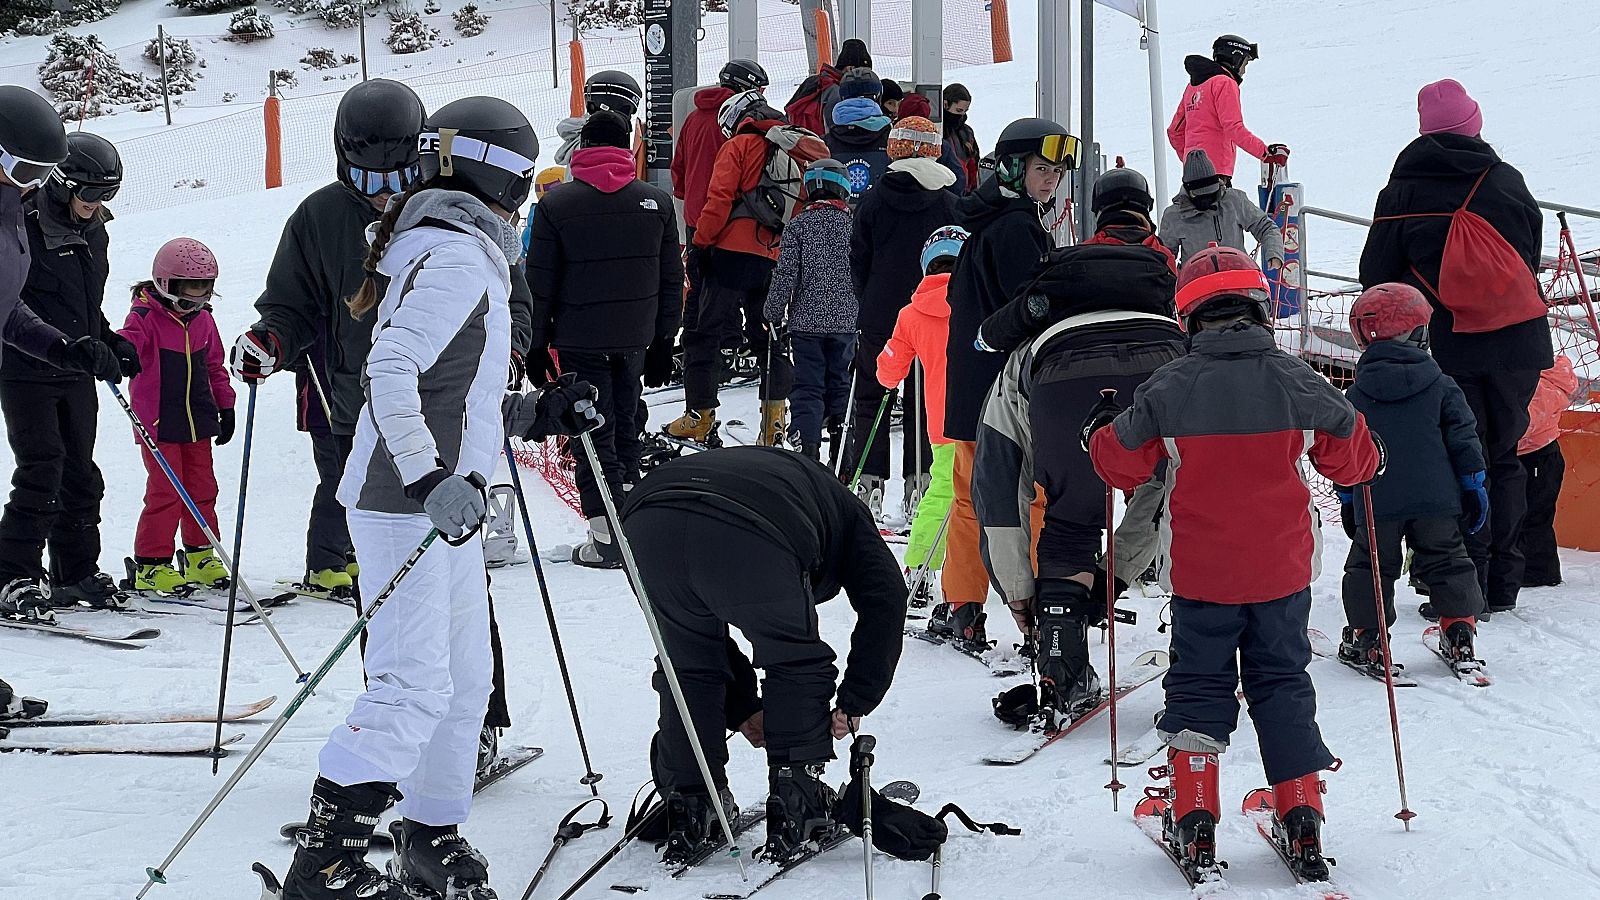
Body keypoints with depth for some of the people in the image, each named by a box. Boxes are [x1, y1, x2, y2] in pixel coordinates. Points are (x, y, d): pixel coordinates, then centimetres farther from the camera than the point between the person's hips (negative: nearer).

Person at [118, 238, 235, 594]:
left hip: (197, 422, 6)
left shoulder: (202, 319, 10)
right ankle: (150, 564, 1)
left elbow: (215, 365, 20)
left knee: (202, 488, 10)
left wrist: (226, 406, 20)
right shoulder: (146, 316, -9)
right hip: (158, 424, -6)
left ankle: (200, 556, 24)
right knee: (165, 492, -8)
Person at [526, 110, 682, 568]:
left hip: (580, 340, -3)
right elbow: (672, 280, 7)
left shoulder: (556, 204, -7)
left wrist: (536, 344, 3)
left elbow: (540, 284, -5)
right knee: (626, 427, 17)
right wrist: (664, 339, 14)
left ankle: (606, 538, -3)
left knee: (594, 433, 1)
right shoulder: (657, 201, 2)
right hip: (634, 339, 3)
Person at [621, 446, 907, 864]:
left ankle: (689, 813, 27)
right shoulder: (842, 506, 37)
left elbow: (701, 633, 45)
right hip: (752, 536, -5)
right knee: (797, 664, 19)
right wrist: (852, 705, 24)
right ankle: (795, 811, 20)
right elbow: (884, 601, 23)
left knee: (687, 668, 26)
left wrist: (742, 707, 45)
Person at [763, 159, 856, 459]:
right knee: (840, 384, 13)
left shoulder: (798, 225, -6)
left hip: (805, 322, -2)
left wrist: (774, 315, 1)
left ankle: (807, 449, -11)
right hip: (845, 322, 2)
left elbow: (785, 274, -9)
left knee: (808, 387, 0)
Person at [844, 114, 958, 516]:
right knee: (926, 400, 8)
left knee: (871, 396, 8)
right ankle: (918, 481, 4)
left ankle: (869, 482, 3)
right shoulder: (948, 202, -4)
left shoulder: (874, 199, -3)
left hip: (880, 316, 0)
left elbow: (859, 258, 1)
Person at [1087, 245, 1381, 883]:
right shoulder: (1297, 382, -6)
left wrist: (1098, 434, 20)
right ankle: (1301, 825, 8)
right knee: (1282, 684, 13)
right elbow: (1352, 456, 3)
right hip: (1283, 570, 1)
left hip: (1200, 573, -1)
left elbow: (1122, 462, -1)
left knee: (1199, 687, 11)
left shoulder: (1168, 388, -9)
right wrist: (1368, 458, 26)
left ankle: (1194, 825, 4)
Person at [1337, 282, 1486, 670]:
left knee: (1370, 566, 11)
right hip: (1436, 500, 0)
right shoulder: (1440, 386, 0)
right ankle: (1459, 632, 9)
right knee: (1447, 563, 13)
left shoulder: (1355, 396, 3)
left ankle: (1365, 640, 9)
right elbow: (1463, 437, 1)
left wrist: (1347, 499, 18)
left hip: (1376, 504, 0)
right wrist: (1473, 484, 10)